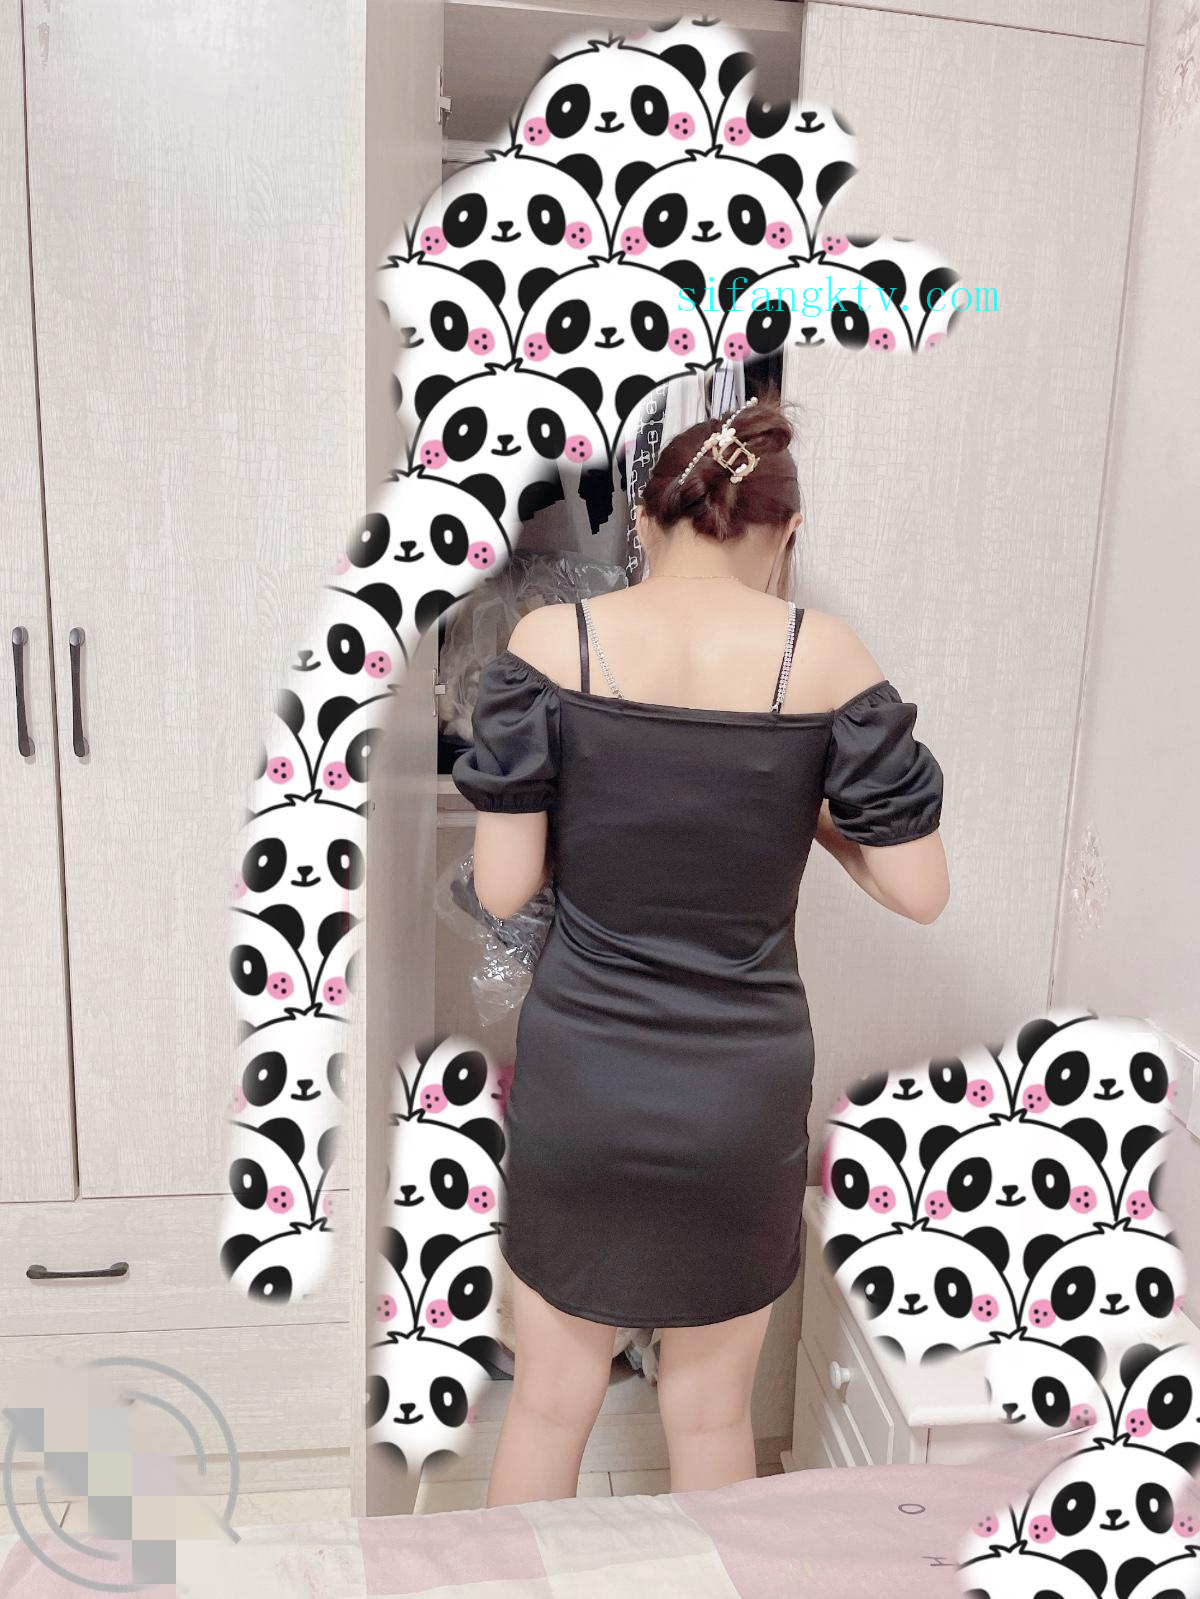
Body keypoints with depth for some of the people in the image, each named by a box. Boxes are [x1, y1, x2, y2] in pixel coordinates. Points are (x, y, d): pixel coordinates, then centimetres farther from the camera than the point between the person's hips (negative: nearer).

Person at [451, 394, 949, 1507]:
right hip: (742, 1092, 0)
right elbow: (919, 891, -7)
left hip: (577, 1084, 0)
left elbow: (502, 888, -10)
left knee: (551, 1400, 23)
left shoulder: (552, 642, -10)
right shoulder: (821, 654, -10)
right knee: (711, 1412, 24)